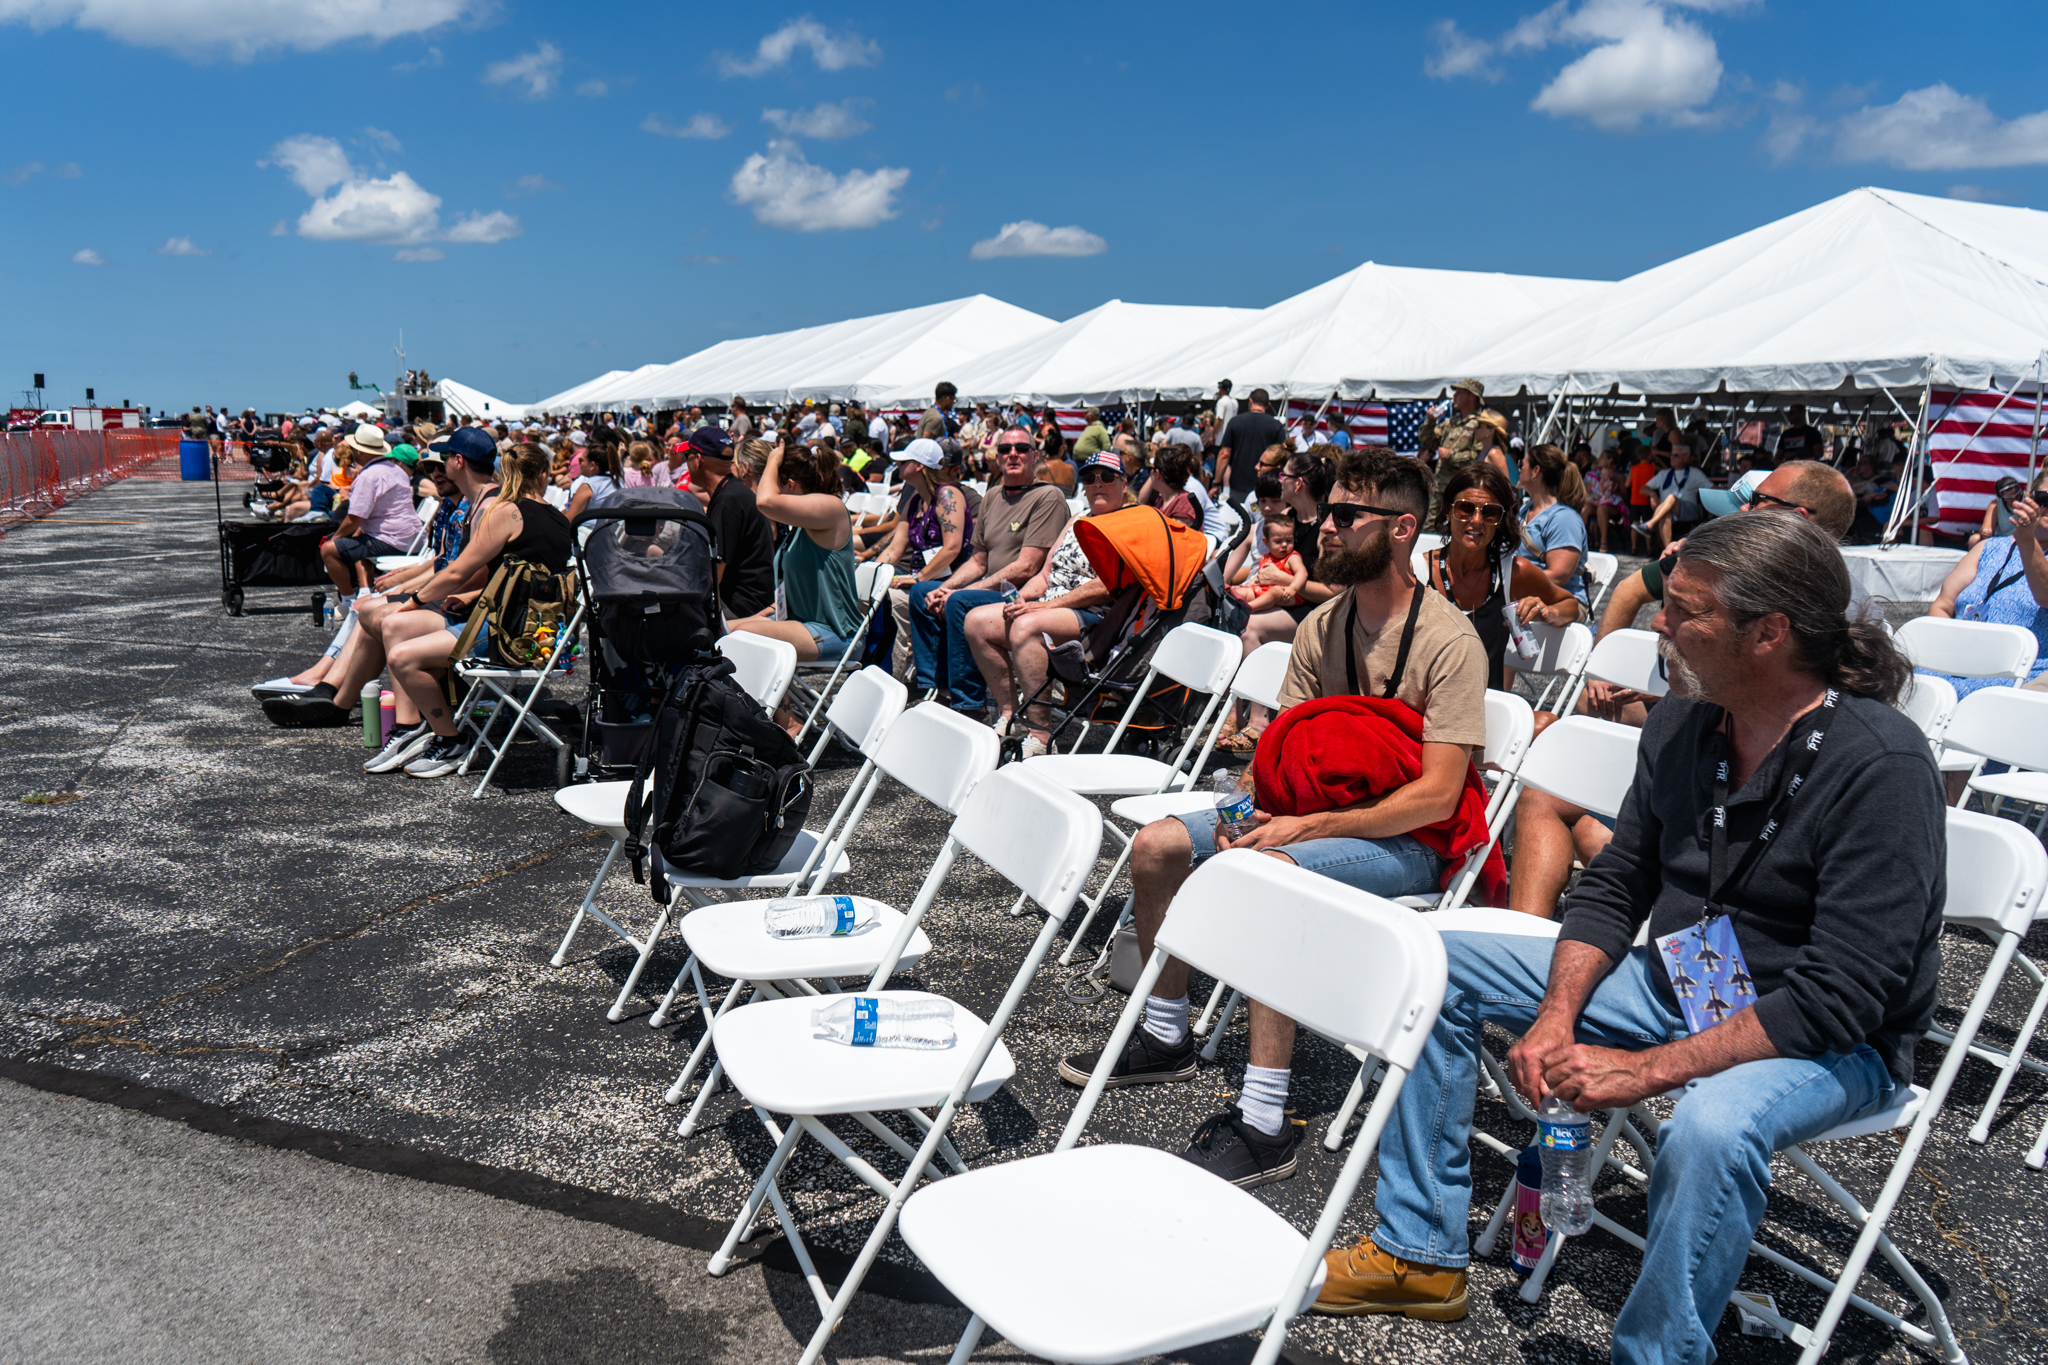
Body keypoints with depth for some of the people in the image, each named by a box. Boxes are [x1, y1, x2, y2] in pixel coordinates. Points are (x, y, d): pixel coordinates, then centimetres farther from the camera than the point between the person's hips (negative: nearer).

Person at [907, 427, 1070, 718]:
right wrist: (943, 589, -2)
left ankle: (969, 706, -24)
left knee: (959, 603, -30)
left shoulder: (1048, 497, -11)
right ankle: (933, 688, 0)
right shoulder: (992, 497, 15)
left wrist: (957, 593, -18)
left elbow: (1026, 568, -18)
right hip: (991, 590, 9)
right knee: (921, 591, 0)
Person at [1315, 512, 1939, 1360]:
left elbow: (1840, 995, -27)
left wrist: (1646, 1071, -30)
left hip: (1835, 1041, -7)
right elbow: (1614, 886, 5)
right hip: (1677, 985, 7)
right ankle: (1418, 1257, 8)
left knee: (1713, 1125, -41)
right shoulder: (1681, 728, -3)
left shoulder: (1882, 766, -24)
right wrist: (1557, 1015, -11)